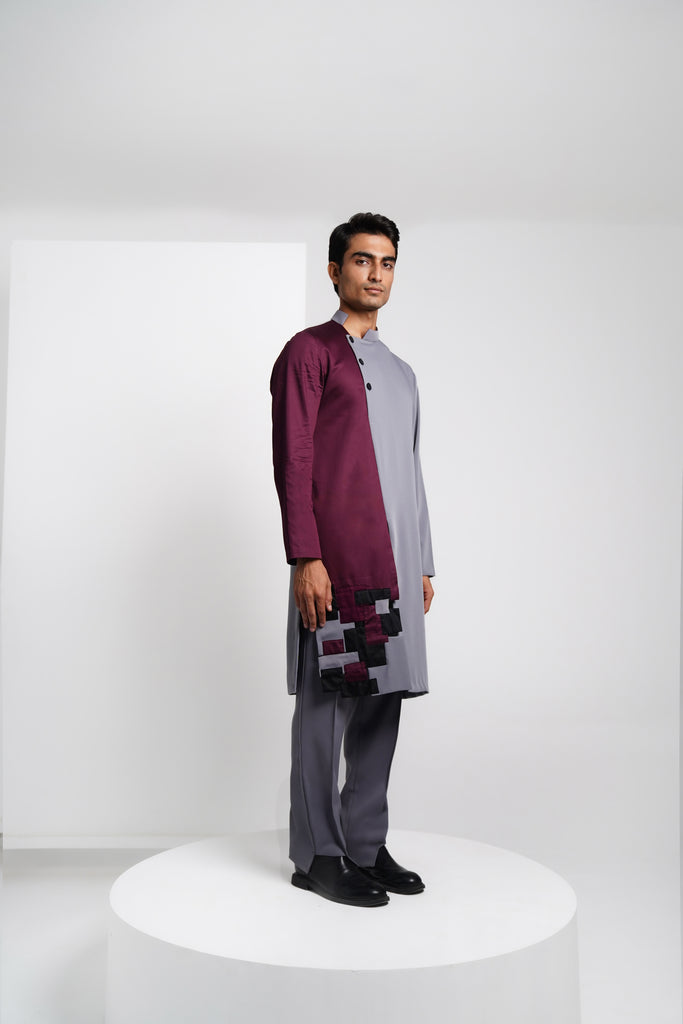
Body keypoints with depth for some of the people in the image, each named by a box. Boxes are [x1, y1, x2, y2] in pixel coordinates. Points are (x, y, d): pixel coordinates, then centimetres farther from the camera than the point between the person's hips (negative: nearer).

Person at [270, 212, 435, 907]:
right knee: (328, 701, -2)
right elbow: (292, 460, -7)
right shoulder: (309, 352, 1)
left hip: (395, 565, 7)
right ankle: (317, 856, 10)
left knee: (382, 701, 9)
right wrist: (305, 557, -16)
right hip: (335, 561, -7)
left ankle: (367, 845, 21)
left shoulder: (400, 372, 23)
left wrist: (423, 564, 18)